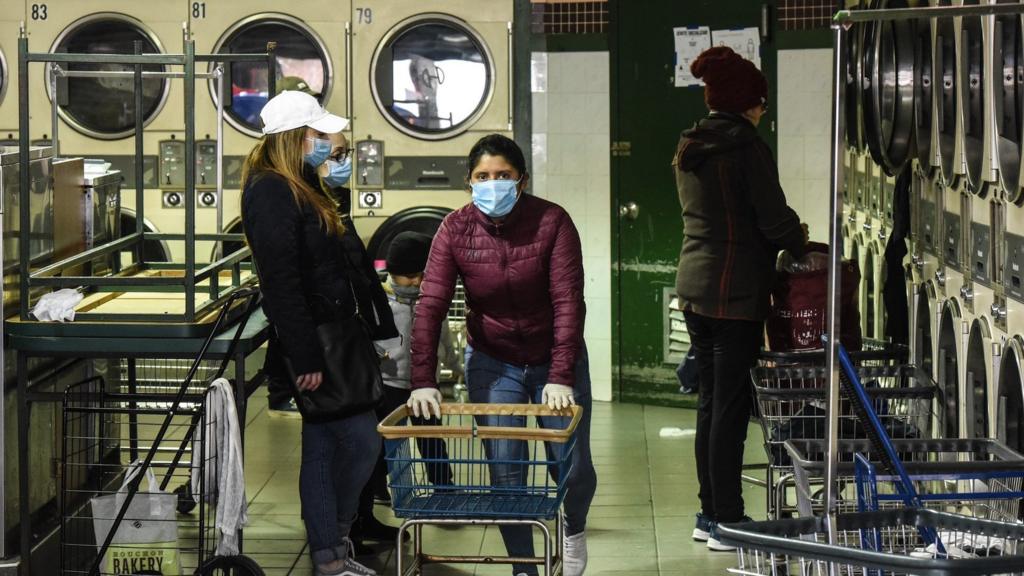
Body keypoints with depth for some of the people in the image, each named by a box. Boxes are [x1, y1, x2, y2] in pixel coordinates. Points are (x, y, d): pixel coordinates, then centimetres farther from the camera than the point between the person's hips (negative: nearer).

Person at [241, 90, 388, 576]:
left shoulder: (303, 187, 16)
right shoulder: (270, 193, -16)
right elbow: (280, 281, -22)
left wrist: (369, 324, 19)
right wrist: (304, 358, -24)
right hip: (313, 340, -10)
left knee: (322, 447, 12)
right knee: (362, 441, -6)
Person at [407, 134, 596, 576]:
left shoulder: (552, 222, -18)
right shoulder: (456, 229, -13)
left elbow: (568, 302, -22)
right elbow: (431, 305, -17)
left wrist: (561, 377, -29)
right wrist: (424, 382, -26)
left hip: (554, 360, -1)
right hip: (492, 362, 1)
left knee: (573, 467, 1)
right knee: (505, 473, -3)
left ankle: (574, 528, 35)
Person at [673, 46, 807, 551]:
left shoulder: (688, 151, 12)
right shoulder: (747, 146, -13)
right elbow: (774, 220, -14)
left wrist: (785, 237, 17)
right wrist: (800, 241, 7)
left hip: (694, 286, 8)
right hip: (737, 289, -8)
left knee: (710, 401, 13)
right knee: (731, 405, -4)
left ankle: (709, 514, 19)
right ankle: (726, 521, -1)